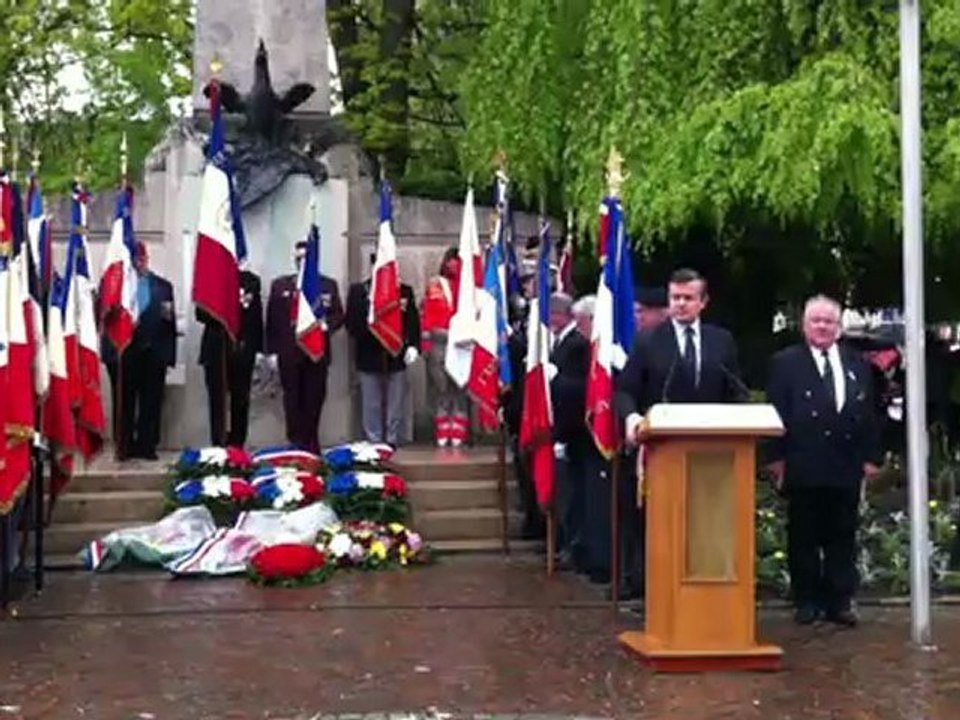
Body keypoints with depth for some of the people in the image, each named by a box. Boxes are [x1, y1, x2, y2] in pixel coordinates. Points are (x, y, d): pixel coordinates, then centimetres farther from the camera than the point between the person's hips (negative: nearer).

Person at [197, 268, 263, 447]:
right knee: (217, 402, -2)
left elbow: (257, 317, 7)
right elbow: (201, 313, -2)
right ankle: (218, 445, 1)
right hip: (216, 350, -1)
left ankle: (237, 445, 9)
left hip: (243, 350, 1)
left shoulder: (251, 280, 9)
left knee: (240, 401, 2)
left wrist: (259, 349, 0)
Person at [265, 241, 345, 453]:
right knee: (293, 400, 3)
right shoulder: (280, 285, 10)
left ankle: (311, 443, 13)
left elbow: (338, 315, 6)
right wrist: (272, 350, -1)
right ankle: (295, 442, 10)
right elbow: (272, 320, 6)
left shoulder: (328, 285, 10)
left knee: (314, 400, 4)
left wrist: (327, 324, -16)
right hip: (289, 353, 0)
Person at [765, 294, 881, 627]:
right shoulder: (785, 363, 1)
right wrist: (777, 457, -9)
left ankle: (840, 601, 13)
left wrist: (871, 456, 5)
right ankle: (807, 601, 12)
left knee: (843, 537, 7)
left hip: (847, 466, 3)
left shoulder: (857, 365, 12)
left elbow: (868, 413, 11)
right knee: (803, 537, 4)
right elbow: (777, 413, -3)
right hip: (803, 466, -3)